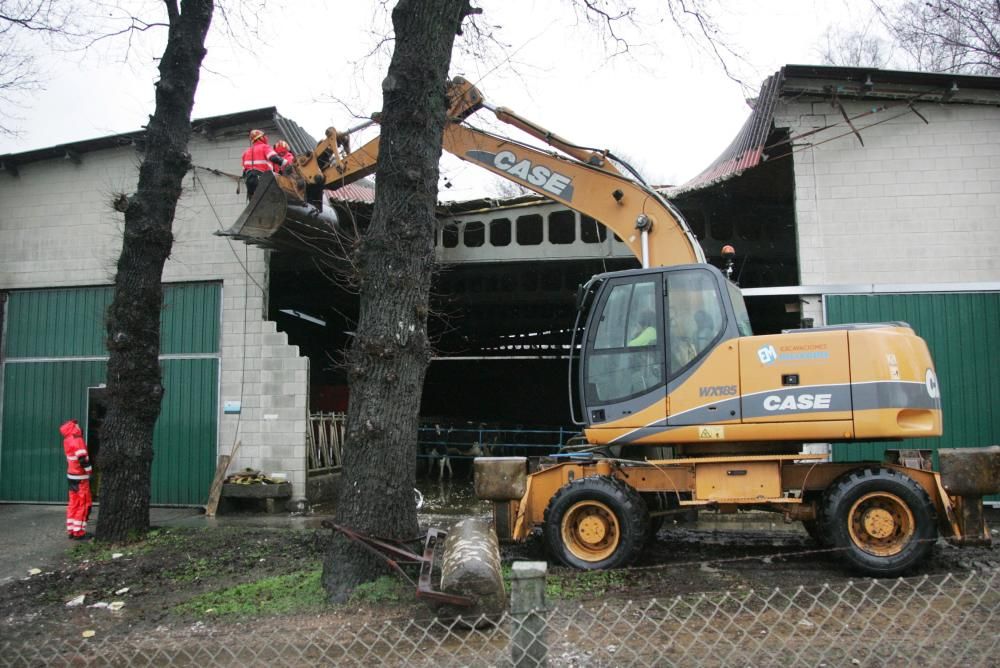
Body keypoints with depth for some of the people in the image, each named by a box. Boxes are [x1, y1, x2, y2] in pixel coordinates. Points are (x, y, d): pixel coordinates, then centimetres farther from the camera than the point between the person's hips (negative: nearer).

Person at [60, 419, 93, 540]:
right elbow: (83, 458, -23)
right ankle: (79, 532, 1)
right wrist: (88, 470, -12)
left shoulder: (68, 441, 7)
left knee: (74, 504, 15)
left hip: (72, 476, 8)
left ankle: (71, 530, 21)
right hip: (80, 477, -8)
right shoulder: (77, 440, -18)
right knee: (84, 505, -1)